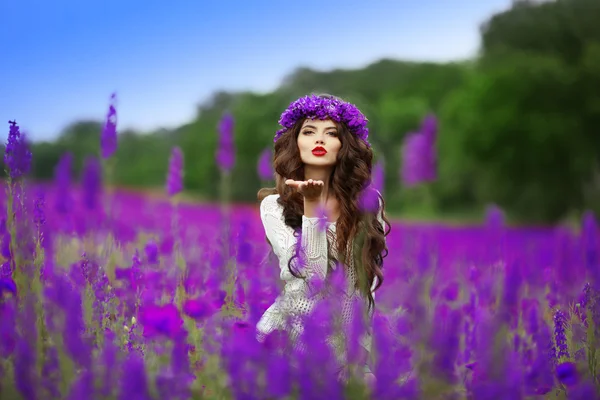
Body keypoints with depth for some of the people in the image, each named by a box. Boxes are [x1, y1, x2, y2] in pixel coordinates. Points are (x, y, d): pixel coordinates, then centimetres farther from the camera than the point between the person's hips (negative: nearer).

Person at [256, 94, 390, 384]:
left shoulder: (367, 202, 4)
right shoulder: (275, 205, -3)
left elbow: (371, 278, 7)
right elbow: (308, 274, -14)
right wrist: (311, 205, -19)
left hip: (351, 336, 2)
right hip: (294, 332, -1)